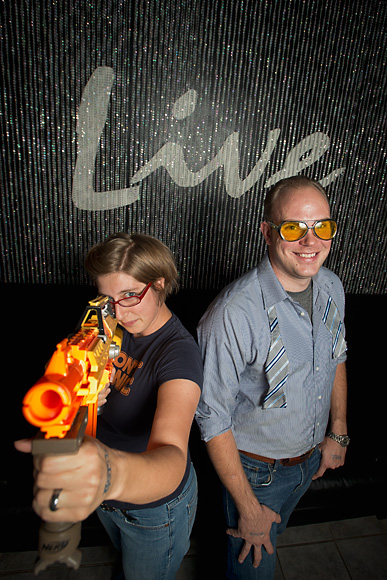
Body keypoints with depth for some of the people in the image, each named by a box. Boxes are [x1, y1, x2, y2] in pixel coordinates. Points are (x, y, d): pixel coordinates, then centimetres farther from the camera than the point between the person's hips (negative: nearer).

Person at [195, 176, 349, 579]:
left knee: (273, 534, 34)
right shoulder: (234, 314, -35)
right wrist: (248, 508, -17)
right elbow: (213, 421, -26)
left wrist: (338, 434, 10)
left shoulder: (332, 287, -11)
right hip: (256, 468, -6)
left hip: (311, 457, 6)